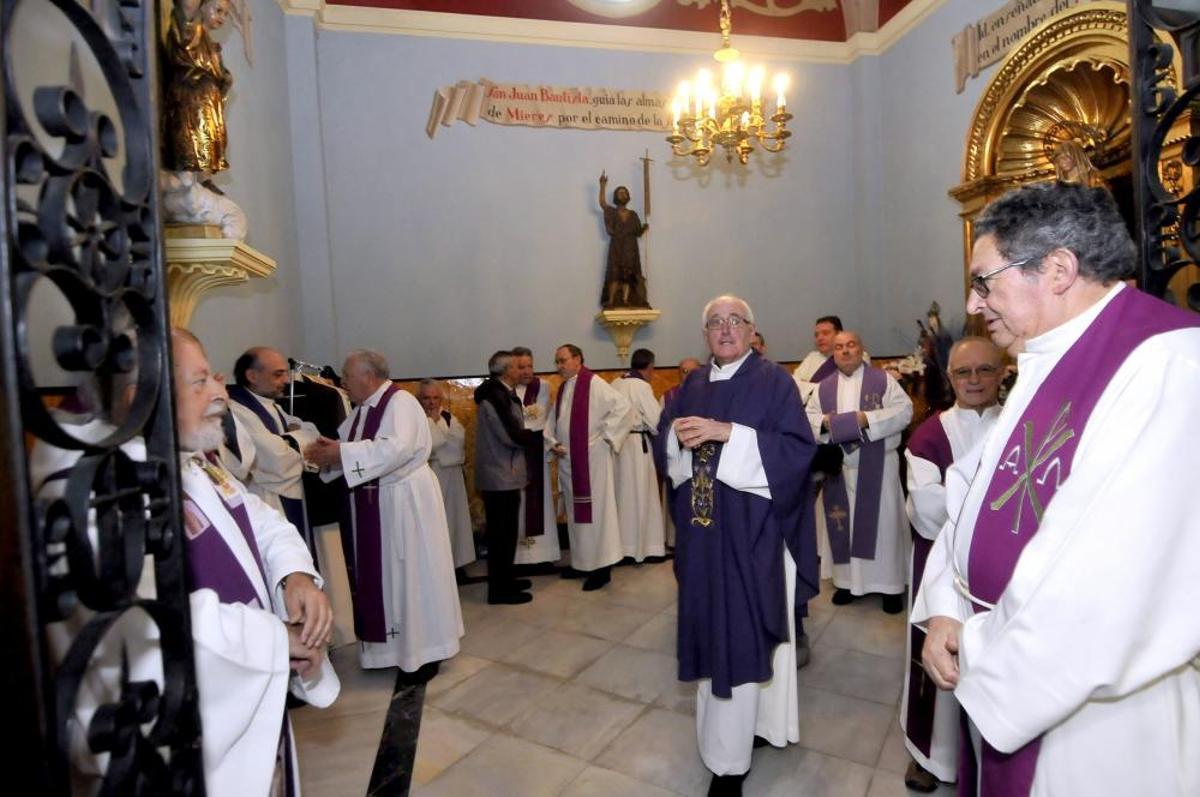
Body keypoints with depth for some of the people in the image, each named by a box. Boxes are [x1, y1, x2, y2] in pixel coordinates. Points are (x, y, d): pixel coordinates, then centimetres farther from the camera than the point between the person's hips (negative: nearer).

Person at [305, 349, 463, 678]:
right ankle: (393, 646, 32)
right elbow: (343, 445, 9)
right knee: (381, 575, 16)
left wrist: (342, 453, -25)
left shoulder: (401, 402, -16)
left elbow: (396, 448, -29)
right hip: (372, 505, 8)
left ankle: (422, 652, 18)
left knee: (410, 575, 3)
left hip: (405, 502, -8)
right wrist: (327, 450, -12)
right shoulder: (361, 410, 11)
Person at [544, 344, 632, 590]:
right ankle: (582, 561, 28)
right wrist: (551, 443, 1)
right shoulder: (562, 389, 13)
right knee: (575, 512, 15)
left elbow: (622, 407, -19)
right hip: (567, 461, 8)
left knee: (596, 510, 0)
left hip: (592, 459, -8)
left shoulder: (594, 384, -11)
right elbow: (552, 422, 18)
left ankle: (601, 566, 10)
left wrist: (605, 437, -16)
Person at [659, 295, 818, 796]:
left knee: (740, 634, -1)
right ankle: (752, 723, 36)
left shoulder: (774, 382, -4)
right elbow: (664, 440, 11)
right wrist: (680, 434, -13)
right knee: (714, 629, 13)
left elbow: (797, 448, -14)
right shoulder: (692, 386, 11)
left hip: (751, 528, -5)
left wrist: (727, 432, -22)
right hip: (702, 528, 5)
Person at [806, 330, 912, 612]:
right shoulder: (823, 387, 9)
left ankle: (890, 585, 15)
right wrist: (825, 422, -15)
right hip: (838, 467, 3)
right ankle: (847, 580, 22)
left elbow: (904, 411, -9)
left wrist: (868, 419, -20)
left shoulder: (883, 380, -1)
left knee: (882, 523, 3)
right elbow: (807, 418, 6)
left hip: (877, 467, -3)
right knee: (843, 524, 8)